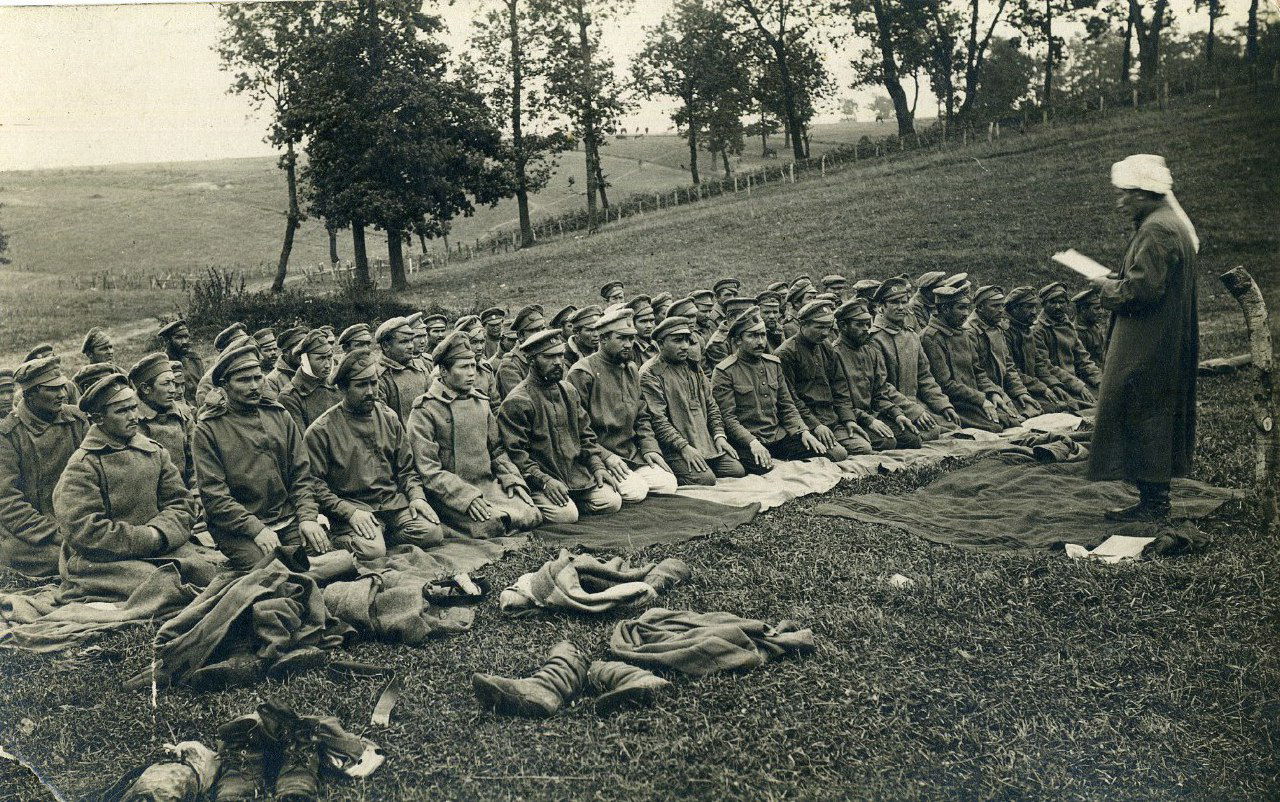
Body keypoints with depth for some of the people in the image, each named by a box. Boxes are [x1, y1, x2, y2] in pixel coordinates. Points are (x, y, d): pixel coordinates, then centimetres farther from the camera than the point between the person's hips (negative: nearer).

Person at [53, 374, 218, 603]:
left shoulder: (155, 452, 14)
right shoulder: (82, 466, -4)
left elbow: (181, 503, 10)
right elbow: (83, 530, -13)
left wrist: (160, 532, -12)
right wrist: (149, 540, -15)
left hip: (157, 548, 5)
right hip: (102, 559, -5)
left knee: (210, 570, -17)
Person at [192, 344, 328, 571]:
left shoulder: (280, 416, 13)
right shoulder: (208, 429, -1)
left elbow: (301, 474, 11)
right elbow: (213, 494, -8)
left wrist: (308, 517, -6)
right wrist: (256, 529, -18)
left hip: (287, 518, 4)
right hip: (237, 528, -4)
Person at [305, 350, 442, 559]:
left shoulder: (388, 417, 13)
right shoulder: (319, 431, -3)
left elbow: (406, 468, 18)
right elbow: (314, 485, -7)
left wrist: (416, 496, -1)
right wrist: (350, 512, -18)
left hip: (394, 502, 5)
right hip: (350, 507, -5)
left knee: (433, 534, -20)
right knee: (371, 551, -31)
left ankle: (380, 537, 3)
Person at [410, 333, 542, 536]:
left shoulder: (481, 401, 14)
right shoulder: (425, 411, -8)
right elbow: (428, 471, -13)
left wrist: (510, 477, 0)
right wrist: (467, 496, -21)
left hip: (489, 483, 5)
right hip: (450, 493, -5)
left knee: (531, 517, -16)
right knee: (491, 525, -28)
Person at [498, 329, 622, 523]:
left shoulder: (569, 391, 13)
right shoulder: (516, 402, -11)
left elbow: (585, 434, 18)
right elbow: (514, 451, -15)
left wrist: (597, 465, 3)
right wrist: (544, 480, -24)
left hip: (577, 473, 7)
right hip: (539, 477, -6)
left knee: (612, 502, -11)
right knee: (566, 514, -27)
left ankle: (571, 499, 12)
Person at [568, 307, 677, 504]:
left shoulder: (631, 369, 15)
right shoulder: (583, 373, -11)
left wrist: (650, 447, 3)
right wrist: (605, 457, -20)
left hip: (633, 454, 7)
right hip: (599, 457, -7)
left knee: (668, 484, -11)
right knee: (635, 491, -25)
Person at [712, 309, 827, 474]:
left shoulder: (774, 363, 14)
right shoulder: (724, 372, -6)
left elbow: (787, 405, 17)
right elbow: (727, 417, -11)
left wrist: (803, 431, -1)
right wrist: (752, 442, -25)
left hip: (779, 435, 6)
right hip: (746, 440, -6)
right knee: (763, 467, -35)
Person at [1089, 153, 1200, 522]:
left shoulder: (1155, 230, -18)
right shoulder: (1173, 223, 15)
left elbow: (1142, 288, -26)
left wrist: (1109, 287, -9)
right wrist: (1117, 281, 11)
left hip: (1146, 348, -11)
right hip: (1167, 343, 11)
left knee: (1140, 416, -5)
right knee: (1158, 417, 14)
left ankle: (1151, 504, 0)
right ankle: (1157, 499, 21)